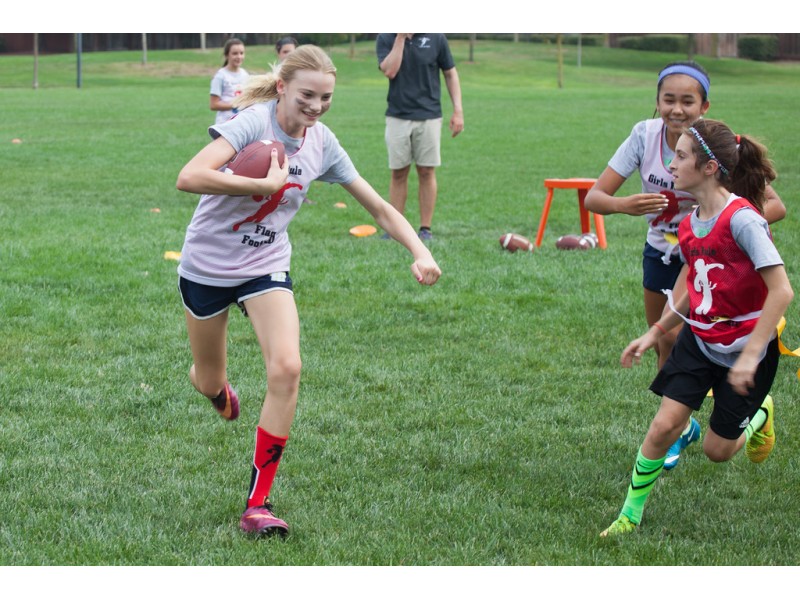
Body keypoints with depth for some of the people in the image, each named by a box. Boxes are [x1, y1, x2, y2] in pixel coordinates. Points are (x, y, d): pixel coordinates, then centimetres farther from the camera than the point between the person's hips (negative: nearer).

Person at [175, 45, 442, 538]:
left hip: (266, 268, 3)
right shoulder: (253, 122, -23)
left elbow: (378, 206, 0)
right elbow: (189, 178, -38)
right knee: (209, 384, 12)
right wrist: (263, 183, -35)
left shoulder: (322, 144, -7)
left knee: (286, 369, -20)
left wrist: (420, 251, -14)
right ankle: (220, 389, 56)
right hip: (207, 265, -3)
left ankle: (258, 503, -12)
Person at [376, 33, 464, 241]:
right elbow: (390, 71, -16)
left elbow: (450, 73, 4)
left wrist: (458, 110, -2)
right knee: (398, 173, 6)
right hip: (397, 117, 1)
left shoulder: (436, 37, -3)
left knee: (427, 172, 3)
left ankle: (425, 229, 9)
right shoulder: (385, 38, -2)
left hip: (428, 116, 0)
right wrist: (401, 37, -17)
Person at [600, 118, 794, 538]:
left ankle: (758, 412, 38)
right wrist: (655, 334, 14)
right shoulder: (690, 224, 0)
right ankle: (631, 513, 7)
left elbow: (781, 291, -28)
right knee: (664, 426, -8)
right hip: (698, 341, 5)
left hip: (745, 345, -5)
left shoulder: (741, 218, -24)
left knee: (717, 450, 7)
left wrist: (751, 354, -29)